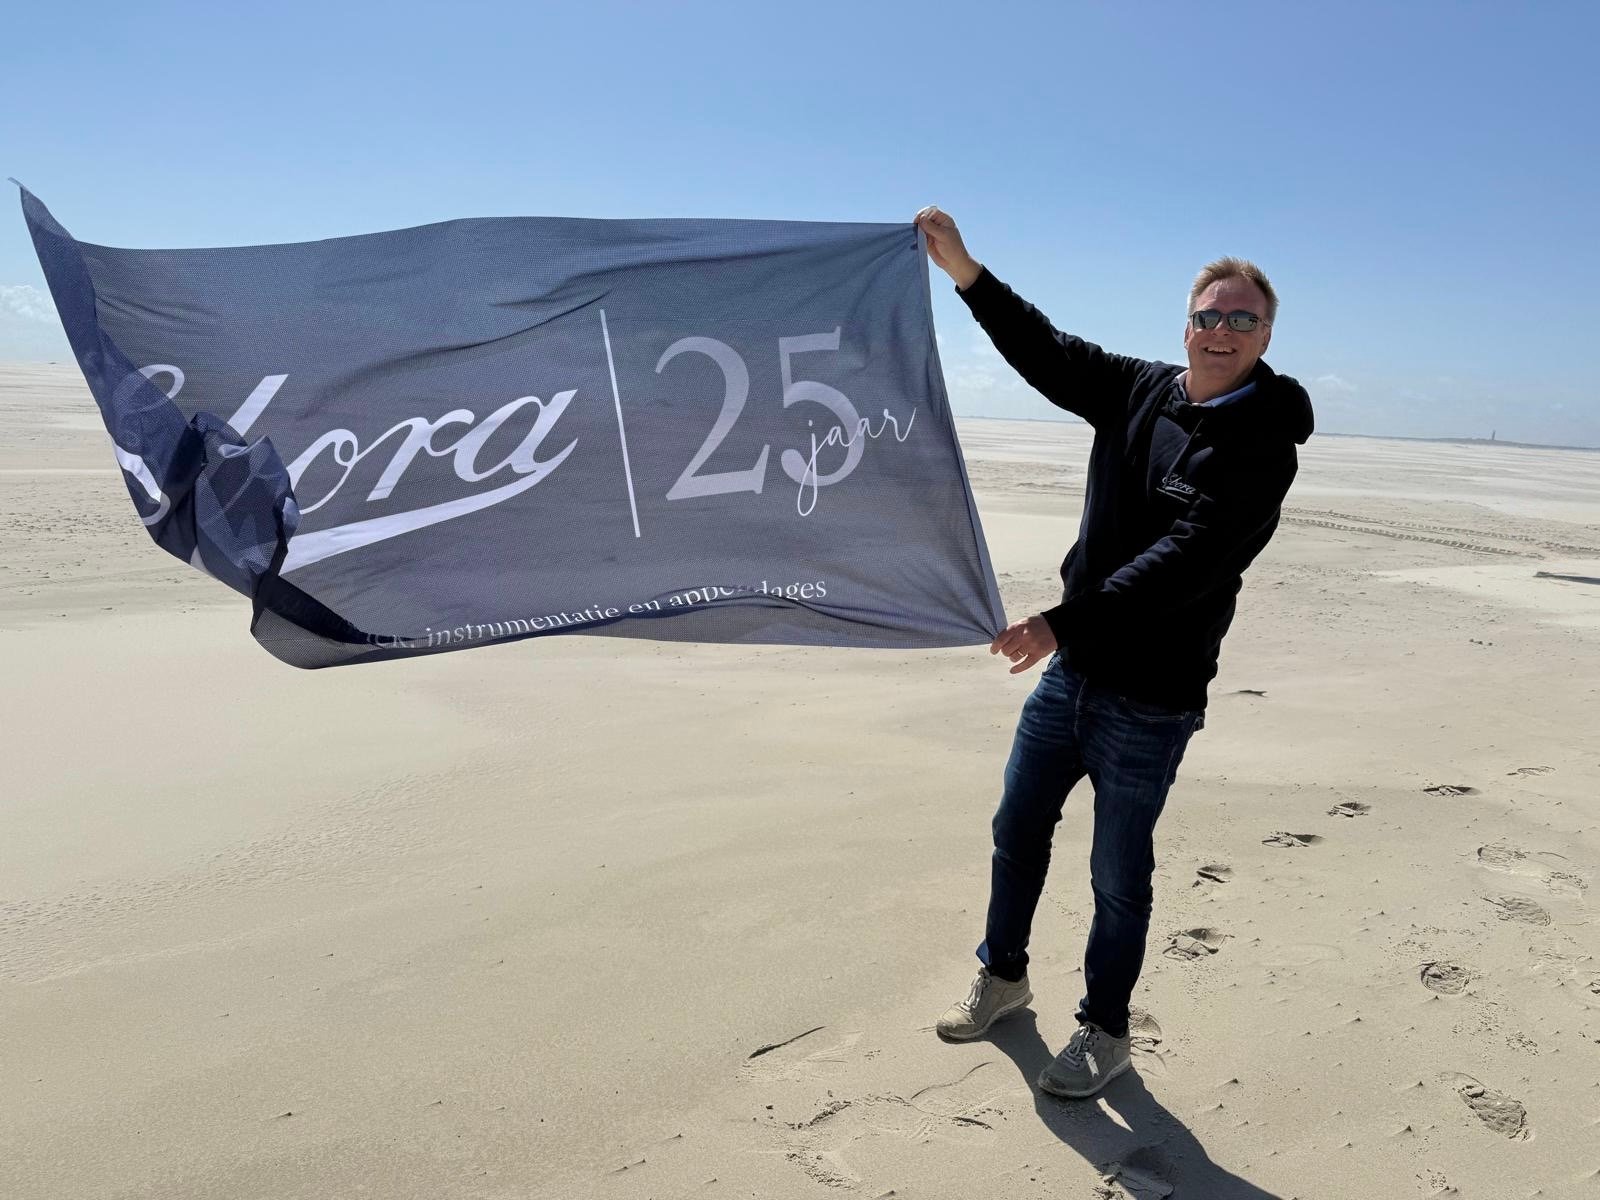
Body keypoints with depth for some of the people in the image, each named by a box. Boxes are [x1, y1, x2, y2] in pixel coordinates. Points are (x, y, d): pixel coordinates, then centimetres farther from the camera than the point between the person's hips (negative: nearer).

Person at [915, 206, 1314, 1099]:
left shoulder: (1262, 448, -15)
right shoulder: (1141, 391, 4)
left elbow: (1184, 563, -25)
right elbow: (1047, 352, 6)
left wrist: (1065, 622, -33)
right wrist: (965, 270, -4)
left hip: (1150, 703, -6)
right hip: (1071, 671, 6)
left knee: (1119, 880, 7)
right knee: (1018, 831, 18)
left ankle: (1105, 1034, 29)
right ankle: (1004, 977, 40)